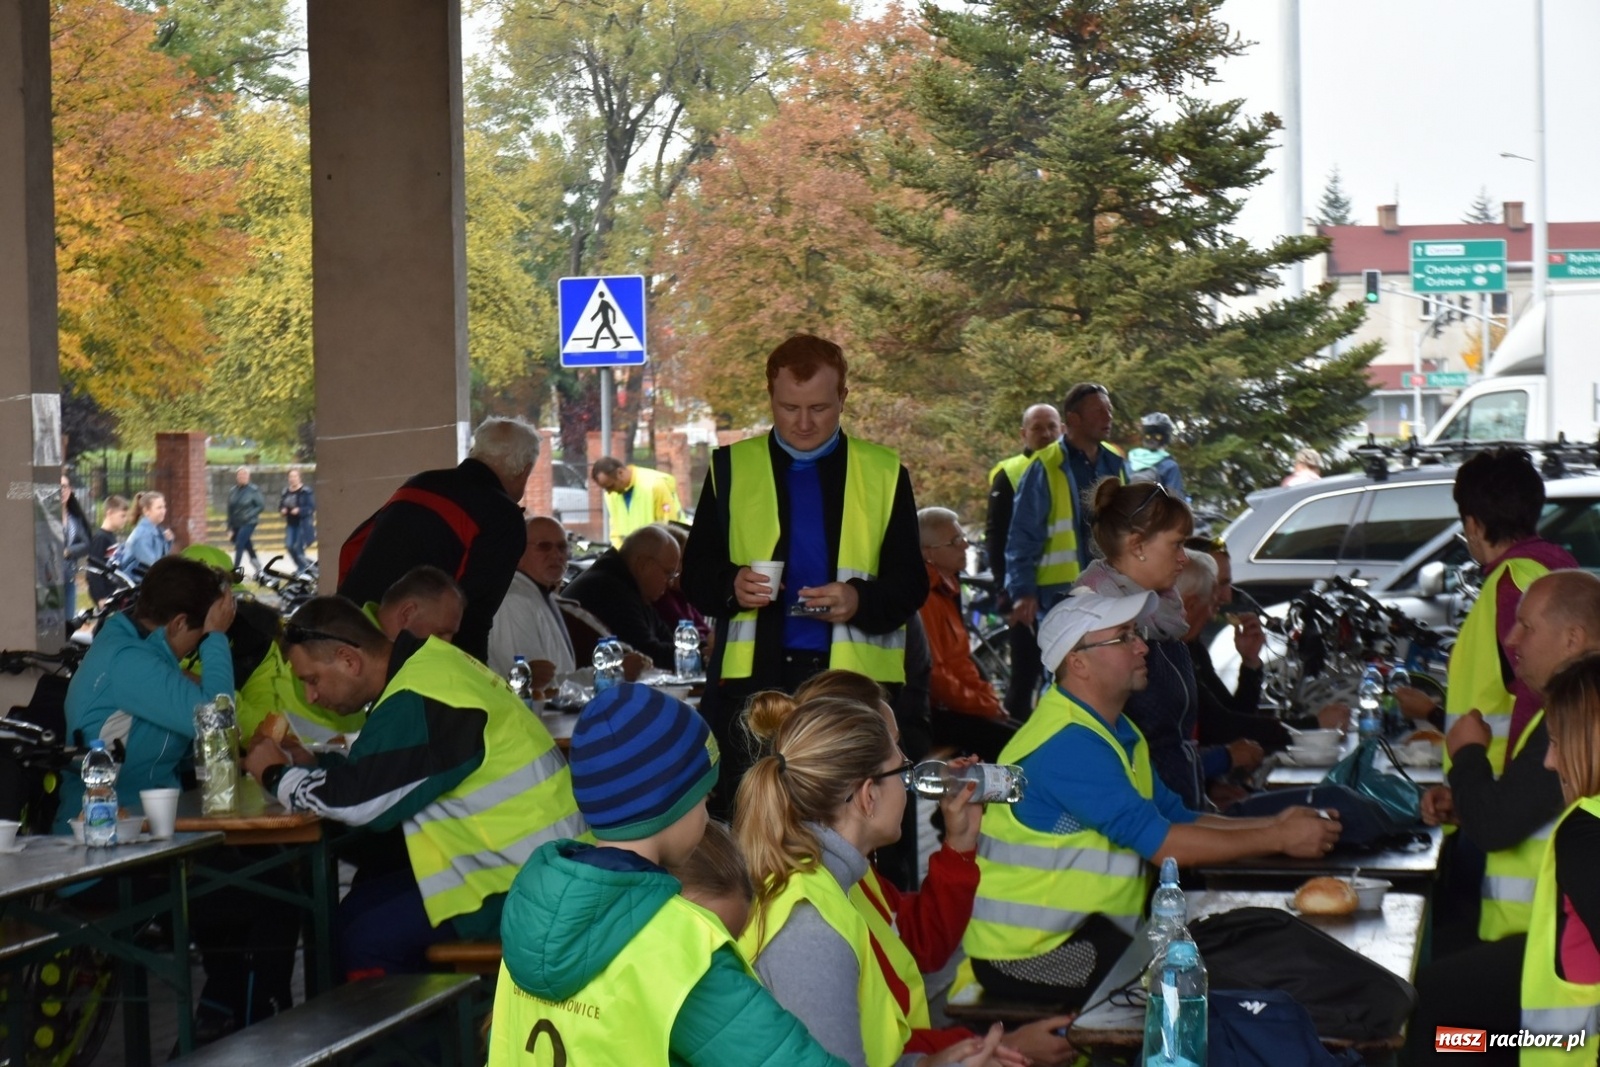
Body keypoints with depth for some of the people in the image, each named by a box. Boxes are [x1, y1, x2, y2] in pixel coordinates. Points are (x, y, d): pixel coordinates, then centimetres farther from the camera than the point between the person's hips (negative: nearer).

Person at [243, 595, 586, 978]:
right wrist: (310, 761, 7)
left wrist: (276, 775, -5)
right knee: (356, 911, 11)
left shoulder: (417, 701, -21)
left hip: (525, 885, -10)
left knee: (366, 944, -14)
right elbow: (378, 767, 22)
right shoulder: (429, 661, 10)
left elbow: (356, 799, -22)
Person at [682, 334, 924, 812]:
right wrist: (731, 585, -14)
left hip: (856, 678, 0)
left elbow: (911, 582, 5)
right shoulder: (731, 468, 11)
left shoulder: (883, 473, 10)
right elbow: (695, 574, 9)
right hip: (752, 677, 0)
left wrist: (861, 600, -16)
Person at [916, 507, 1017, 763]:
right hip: (934, 713, -10)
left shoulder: (946, 590, 17)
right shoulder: (923, 595, -15)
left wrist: (990, 701, 7)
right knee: (1010, 740, -20)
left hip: (951, 706, 10)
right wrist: (983, 705, -12)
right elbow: (931, 674, -20)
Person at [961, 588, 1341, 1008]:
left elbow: (1177, 819, 14)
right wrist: (1278, 840, -15)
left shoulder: (1117, 732, 15)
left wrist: (1273, 824, -1)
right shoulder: (1067, 744, -19)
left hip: (1086, 932, 10)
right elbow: (1159, 841, -22)